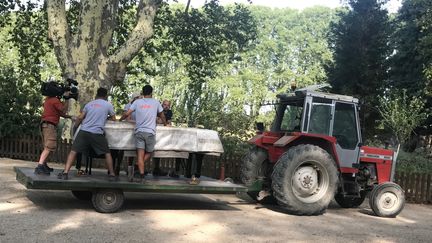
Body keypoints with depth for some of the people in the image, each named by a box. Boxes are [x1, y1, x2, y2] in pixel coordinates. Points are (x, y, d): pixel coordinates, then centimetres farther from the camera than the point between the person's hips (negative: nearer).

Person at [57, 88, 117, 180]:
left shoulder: (89, 104, 17)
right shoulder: (108, 105, 10)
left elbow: (80, 118, 13)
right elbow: (113, 119, 20)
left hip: (84, 131, 2)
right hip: (97, 133, -2)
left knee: (73, 151, 4)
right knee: (107, 153, 12)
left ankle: (65, 172, -5)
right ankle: (112, 174, 11)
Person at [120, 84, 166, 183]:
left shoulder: (137, 102, 7)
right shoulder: (156, 102, 7)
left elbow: (127, 114, 3)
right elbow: (162, 116, 20)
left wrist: (120, 119, 22)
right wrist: (165, 124, 39)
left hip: (139, 131, 1)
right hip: (150, 132, -1)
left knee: (140, 155, -3)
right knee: (148, 153, 15)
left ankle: (141, 175, -15)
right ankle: (137, 167, -4)